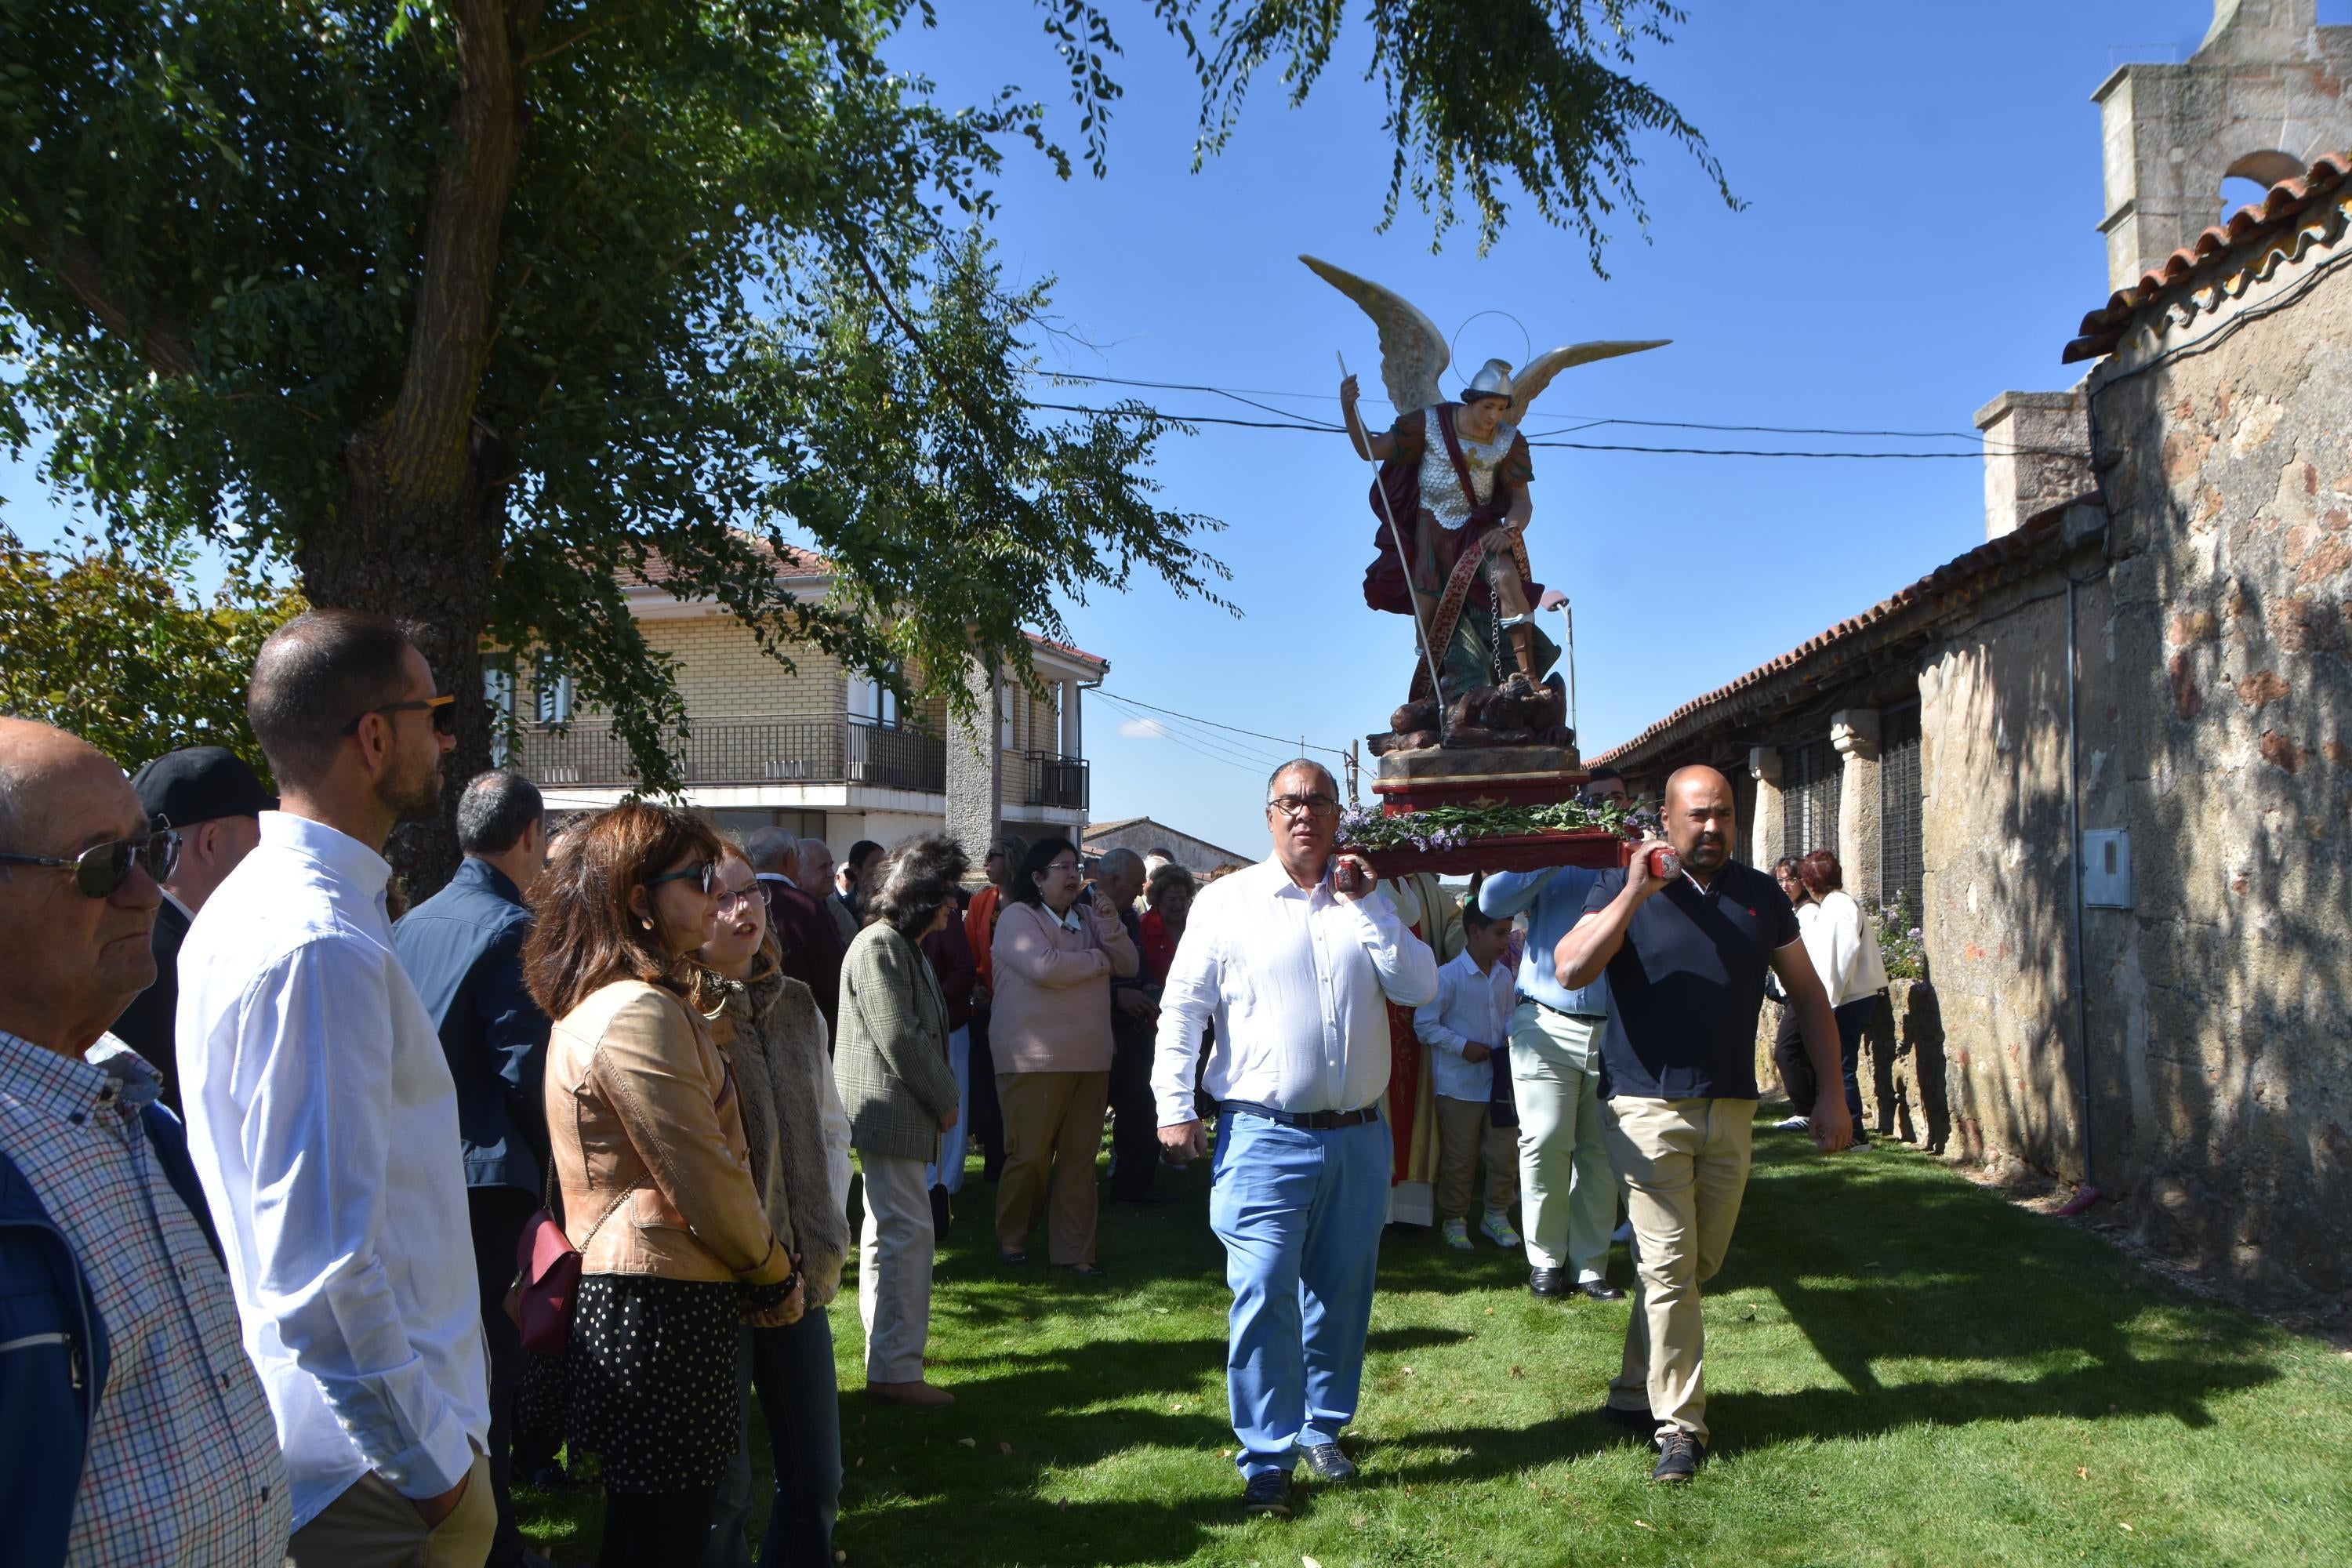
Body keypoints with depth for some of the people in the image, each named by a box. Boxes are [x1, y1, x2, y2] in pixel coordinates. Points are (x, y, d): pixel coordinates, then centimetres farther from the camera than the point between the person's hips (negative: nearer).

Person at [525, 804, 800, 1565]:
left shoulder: (593, 1001, 13)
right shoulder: (639, 1014, -20)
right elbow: (708, 1182, -18)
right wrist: (775, 1275, -5)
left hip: (614, 1292, 10)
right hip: (665, 1306, -10)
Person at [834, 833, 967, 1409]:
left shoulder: (904, 946, 18)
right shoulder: (880, 946, -16)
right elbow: (899, 1037, -21)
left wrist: (942, 1097, 9)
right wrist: (944, 1100, -12)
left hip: (902, 1113, 11)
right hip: (890, 1109, -11)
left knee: (888, 1229, 19)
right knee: (907, 1231, -9)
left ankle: (887, 1356, 31)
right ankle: (896, 1369, -5)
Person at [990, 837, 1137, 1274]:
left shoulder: (1088, 917, 15)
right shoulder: (1018, 918, -6)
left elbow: (1128, 965, 10)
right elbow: (1043, 967, -22)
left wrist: (1110, 926, -8)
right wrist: (1098, 960, -6)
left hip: (1089, 1057, 6)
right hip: (1035, 1058, -6)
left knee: (1080, 1157, 7)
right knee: (1030, 1154, 0)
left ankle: (1074, 1250, 15)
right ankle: (1011, 1237, 21)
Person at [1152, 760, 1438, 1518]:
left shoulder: (1366, 900, 9)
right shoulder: (1228, 901, 0)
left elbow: (1420, 987, -3)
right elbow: (1182, 1008, 0)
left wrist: (1364, 905, -9)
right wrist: (1173, 1107, -6)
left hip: (1357, 1138, 4)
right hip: (1265, 1139, -3)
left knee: (1341, 1294, 14)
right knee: (1264, 1297, -7)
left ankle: (1322, 1430, 31)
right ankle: (1266, 1458, 5)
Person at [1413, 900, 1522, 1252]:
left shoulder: (1504, 976, 5)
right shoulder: (1448, 976, -14)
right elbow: (1424, 1023, -13)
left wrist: (1512, 1035, -1)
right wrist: (1463, 1047, -17)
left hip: (1498, 1078, 6)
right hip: (1459, 1084, -6)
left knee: (1506, 1152, 8)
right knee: (1459, 1158, 5)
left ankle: (1496, 1215, 25)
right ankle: (1454, 1219, 21)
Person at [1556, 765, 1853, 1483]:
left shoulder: (1761, 896, 9)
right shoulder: (1624, 887, -2)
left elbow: (1808, 995, 15)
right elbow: (1570, 968, -16)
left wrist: (1831, 1095, 9)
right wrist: (1635, 893, -21)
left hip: (1730, 1108, 5)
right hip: (1648, 1105, -4)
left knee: (1699, 1264, 11)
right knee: (1668, 1265, -6)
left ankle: (1636, 1393, 27)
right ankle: (1679, 1425, 4)